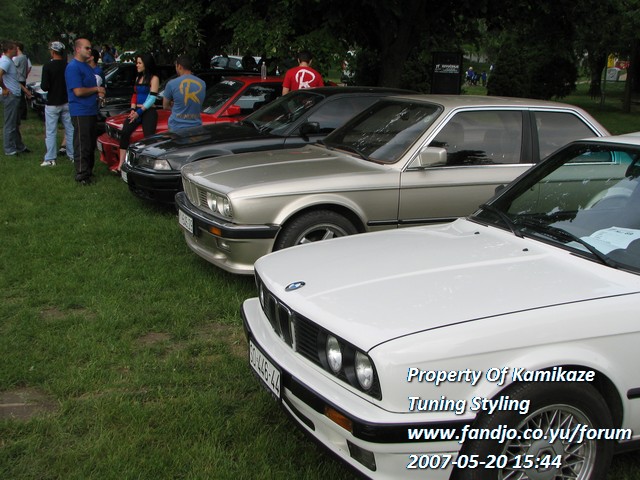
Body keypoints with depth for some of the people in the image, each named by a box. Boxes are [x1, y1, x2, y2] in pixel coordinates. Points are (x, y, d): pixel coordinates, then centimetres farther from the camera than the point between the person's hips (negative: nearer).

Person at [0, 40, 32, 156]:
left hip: (15, 96, 11)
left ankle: (19, 146, 28)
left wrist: (24, 89, 23)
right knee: (10, 124, -3)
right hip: (10, 96, -11)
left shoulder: (10, 60, 15)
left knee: (16, 124, 18)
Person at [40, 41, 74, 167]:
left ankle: (50, 159, 4)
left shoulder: (47, 66, -15)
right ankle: (72, 155, 17)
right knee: (70, 130, 12)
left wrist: (42, 85, 4)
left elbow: (45, 87, -17)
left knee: (51, 132, 3)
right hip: (67, 103, 4)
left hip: (52, 104, -4)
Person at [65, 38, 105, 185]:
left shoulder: (87, 66, 16)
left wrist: (99, 93, 4)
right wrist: (97, 89, -10)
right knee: (82, 145, -6)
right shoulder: (73, 67, -14)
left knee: (91, 144, 16)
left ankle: (89, 171, 26)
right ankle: (81, 175, -1)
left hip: (91, 111, 10)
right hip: (80, 113, -10)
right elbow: (78, 91, -22)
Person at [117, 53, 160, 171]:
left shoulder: (154, 79, -5)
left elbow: (152, 99, -12)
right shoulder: (138, 78, 17)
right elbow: (135, 95, 19)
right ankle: (121, 165, -10)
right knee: (124, 133, -9)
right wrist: (133, 110, 2)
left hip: (149, 112, -7)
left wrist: (139, 112, -14)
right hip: (136, 111, 7)